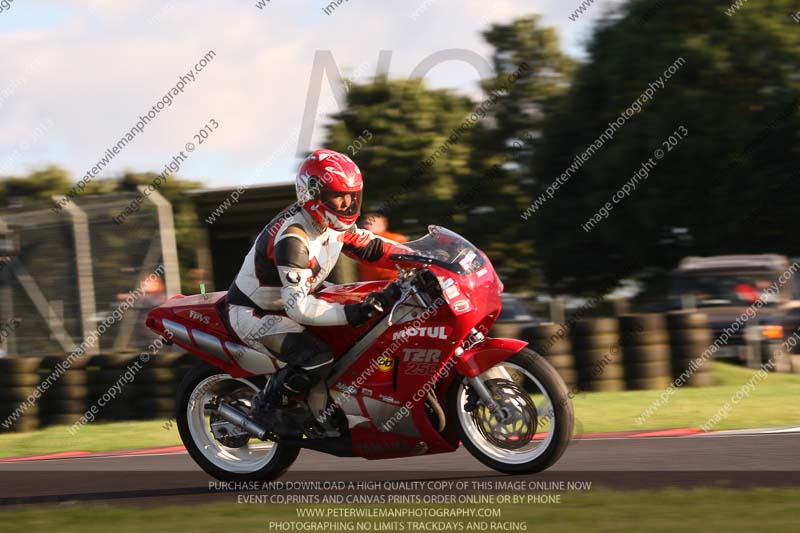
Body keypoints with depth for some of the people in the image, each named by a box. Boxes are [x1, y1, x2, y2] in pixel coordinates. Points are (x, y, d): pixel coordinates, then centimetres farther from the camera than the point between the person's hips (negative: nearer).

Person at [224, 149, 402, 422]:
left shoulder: (332, 223, -4)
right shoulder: (292, 238, -32)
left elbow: (369, 245, 7)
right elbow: (298, 306, -37)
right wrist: (354, 312, -44)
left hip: (289, 303, 10)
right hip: (253, 314, -10)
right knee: (317, 359, -30)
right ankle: (265, 405, -8)